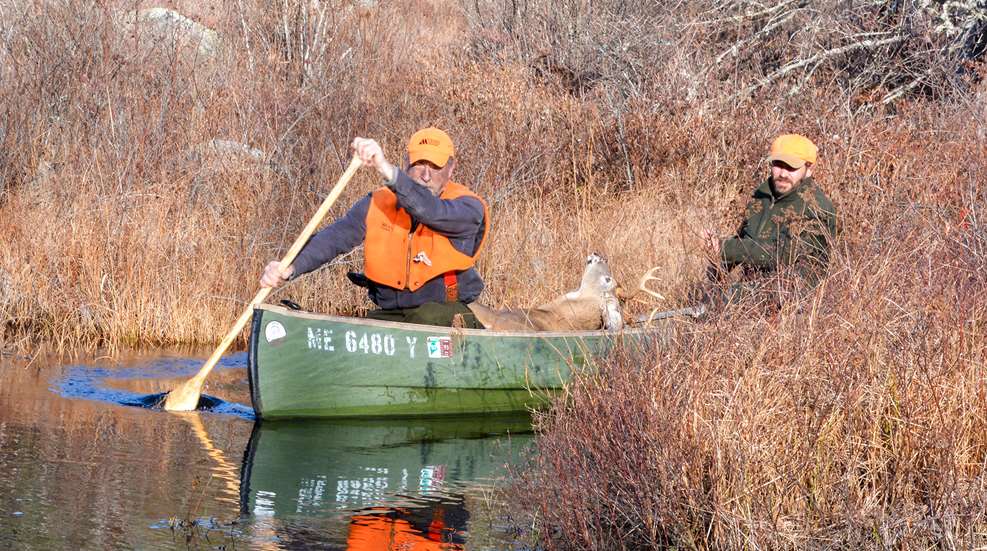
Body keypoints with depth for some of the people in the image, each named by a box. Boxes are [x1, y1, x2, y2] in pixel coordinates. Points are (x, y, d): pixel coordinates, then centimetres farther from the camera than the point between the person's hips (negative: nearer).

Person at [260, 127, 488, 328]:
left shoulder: (468, 207, -7)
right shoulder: (379, 203, 6)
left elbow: (434, 212, -30)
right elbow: (334, 238, -5)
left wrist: (387, 170, -42)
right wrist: (290, 267, -23)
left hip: (446, 313, -3)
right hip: (389, 314, 3)